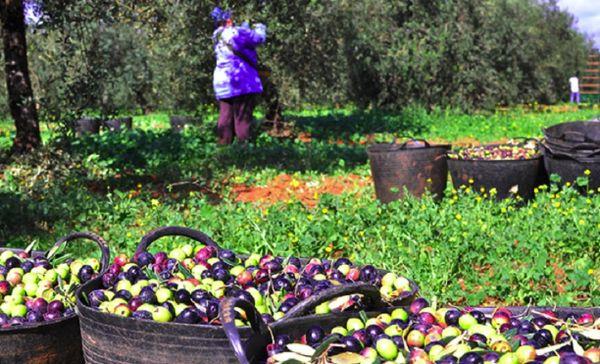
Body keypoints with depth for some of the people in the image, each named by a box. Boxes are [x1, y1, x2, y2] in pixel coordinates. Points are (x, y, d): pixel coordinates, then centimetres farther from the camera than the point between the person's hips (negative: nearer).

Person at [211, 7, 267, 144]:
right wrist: (260, 27, 15)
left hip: (222, 81, 8)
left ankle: (224, 144, 7)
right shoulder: (235, 32, -10)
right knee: (242, 117, -5)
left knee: (225, 117, 7)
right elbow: (258, 37, -4)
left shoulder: (218, 38, 14)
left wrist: (246, 27, 32)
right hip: (240, 81, -8)